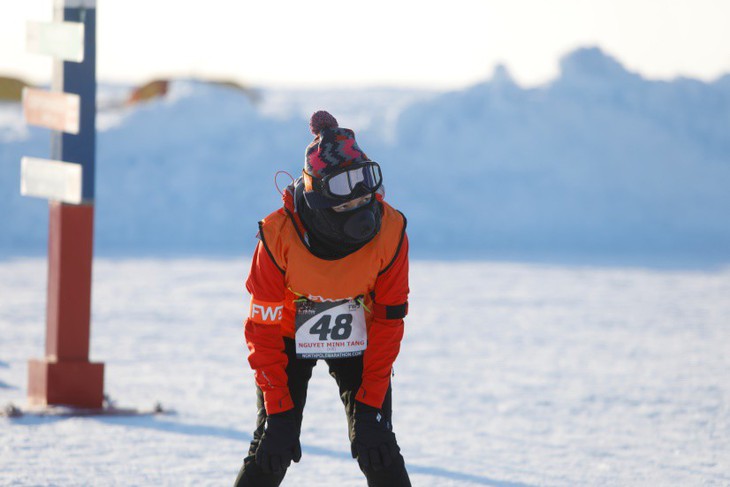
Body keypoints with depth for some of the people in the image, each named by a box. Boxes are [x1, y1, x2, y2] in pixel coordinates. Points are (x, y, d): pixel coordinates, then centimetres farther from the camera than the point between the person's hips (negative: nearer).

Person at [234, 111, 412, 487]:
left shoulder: (389, 232, -25)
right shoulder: (279, 234, -30)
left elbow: (388, 322, -14)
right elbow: (264, 329, -20)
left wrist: (370, 410, -18)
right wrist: (279, 416, -22)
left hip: (357, 340, 1)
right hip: (290, 337, -1)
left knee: (377, 450, -8)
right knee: (269, 454, -9)